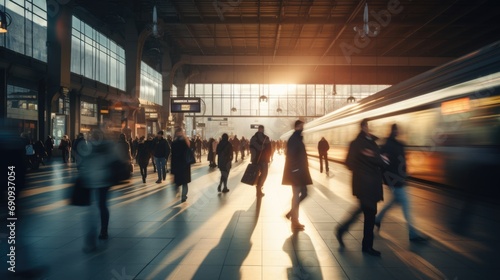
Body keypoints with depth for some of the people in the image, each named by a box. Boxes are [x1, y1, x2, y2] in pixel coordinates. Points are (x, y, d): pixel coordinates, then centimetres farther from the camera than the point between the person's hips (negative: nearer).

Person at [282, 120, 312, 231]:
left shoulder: (298, 138, 16)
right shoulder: (294, 139, -15)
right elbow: (291, 155, -23)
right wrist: (294, 169, -25)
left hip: (300, 171, 10)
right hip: (295, 171, -10)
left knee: (304, 193, 14)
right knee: (296, 195, -3)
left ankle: (291, 213, 21)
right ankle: (294, 222, 5)